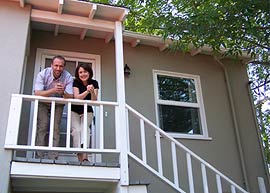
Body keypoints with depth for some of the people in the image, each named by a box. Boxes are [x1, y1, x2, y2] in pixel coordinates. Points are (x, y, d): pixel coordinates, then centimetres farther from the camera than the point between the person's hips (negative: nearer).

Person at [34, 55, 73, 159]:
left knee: (56, 128, -8)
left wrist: (63, 92, -46)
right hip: (43, 103, -1)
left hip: (58, 104, 1)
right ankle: (39, 156, -9)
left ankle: (53, 157, -4)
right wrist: (53, 90, -44)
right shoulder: (43, 74, -22)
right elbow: (37, 93, -30)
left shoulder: (68, 77, -19)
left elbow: (70, 97, -23)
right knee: (42, 127, -13)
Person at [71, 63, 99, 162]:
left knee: (85, 127, -24)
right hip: (74, 111, 0)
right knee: (76, 130, -21)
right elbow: (77, 97, -22)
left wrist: (92, 91, -35)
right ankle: (80, 157, -25)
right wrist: (87, 91, -37)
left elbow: (94, 101, -15)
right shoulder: (76, 82, -12)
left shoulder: (94, 83, -8)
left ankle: (84, 155, -40)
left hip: (87, 112, 1)